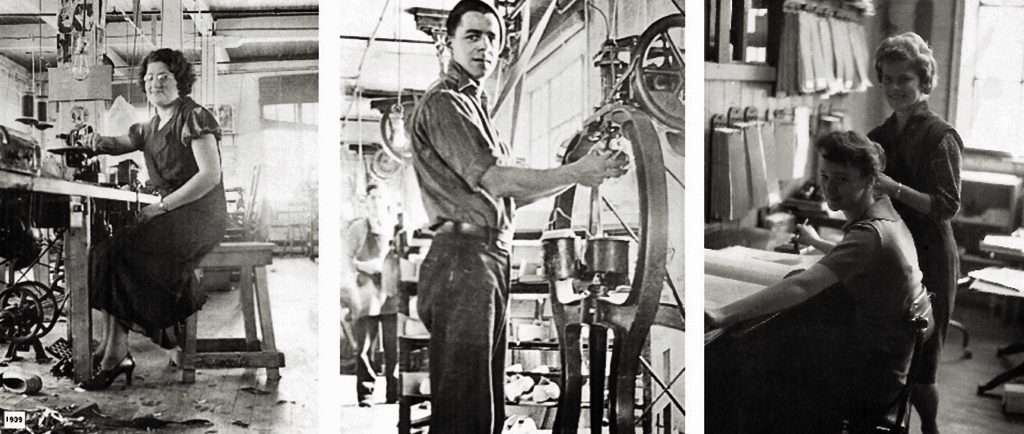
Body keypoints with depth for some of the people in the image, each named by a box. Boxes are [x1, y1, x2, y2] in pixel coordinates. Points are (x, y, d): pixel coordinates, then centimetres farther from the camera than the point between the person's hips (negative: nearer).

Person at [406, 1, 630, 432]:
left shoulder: (475, 104, 22)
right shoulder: (443, 102, -7)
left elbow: (505, 196, 18)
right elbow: (494, 181, -16)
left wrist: (581, 171, 10)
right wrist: (576, 174, -13)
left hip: (491, 259, 10)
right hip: (462, 260, -9)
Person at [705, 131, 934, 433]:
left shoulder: (869, 234, -28)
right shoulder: (885, 211, 2)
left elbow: (801, 287, -42)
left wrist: (722, 316, -51)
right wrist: (816, 243, 28)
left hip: (879, 376, -9)